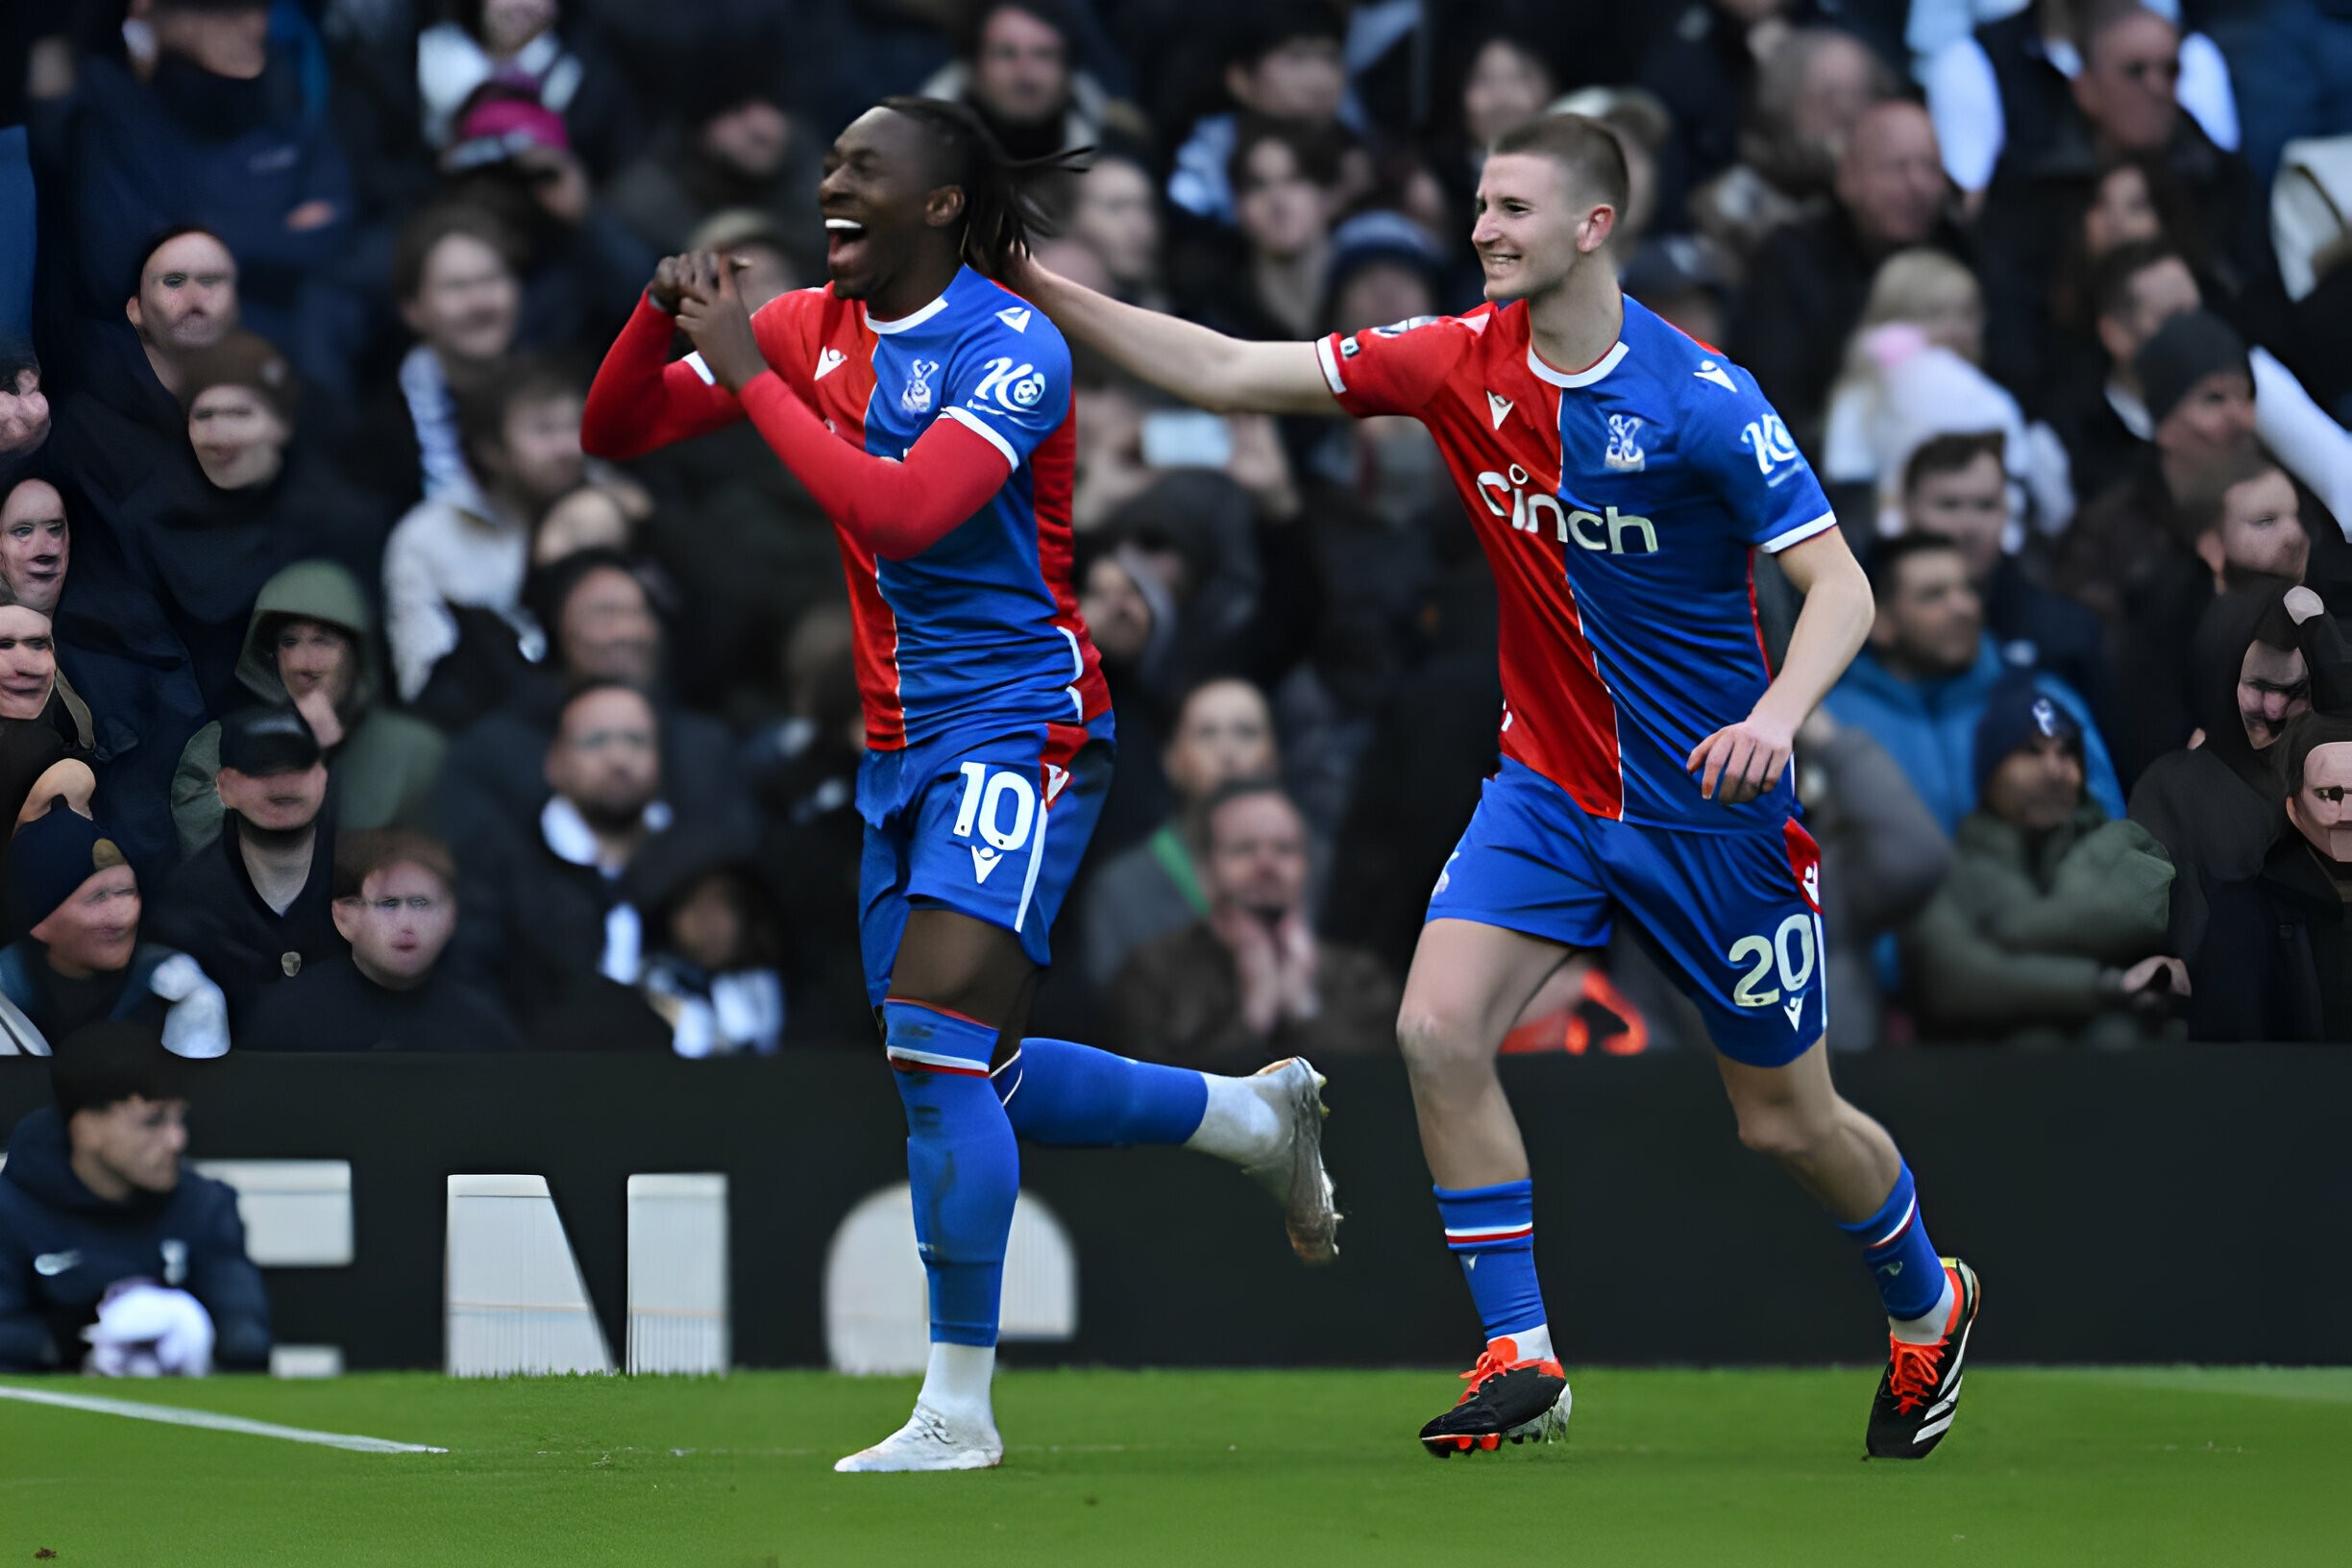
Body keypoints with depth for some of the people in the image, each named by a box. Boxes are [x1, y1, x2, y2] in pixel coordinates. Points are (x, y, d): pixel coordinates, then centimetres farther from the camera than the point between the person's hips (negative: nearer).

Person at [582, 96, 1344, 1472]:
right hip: (904, 745, 8)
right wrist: (663, 316, -12)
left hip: (1019, 732, -8)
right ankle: (1258, 1114, 34)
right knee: (971, 1083, 12)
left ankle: (960, 1409, -9)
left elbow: (898, 508, -30)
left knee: (937, 1052, -17)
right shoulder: (813, 328, 6)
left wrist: (750, 374, -26)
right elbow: (616, 432, 7)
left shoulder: (1015, 350, -15)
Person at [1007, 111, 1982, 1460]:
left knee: (1788, 1122, 6)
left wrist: (1775, 714, -38)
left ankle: (1929, 1305, 37)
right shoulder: (1463, 360, -4)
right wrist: (1047, 291, -11)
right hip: (1550, 782, 4)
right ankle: (1523, 1360, -7)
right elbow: (1229, 373, -3)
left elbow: (1842, 588, -19)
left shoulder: (1701, 399, -19)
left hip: (1710, 802, -4)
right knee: (1439, 1030, -17)